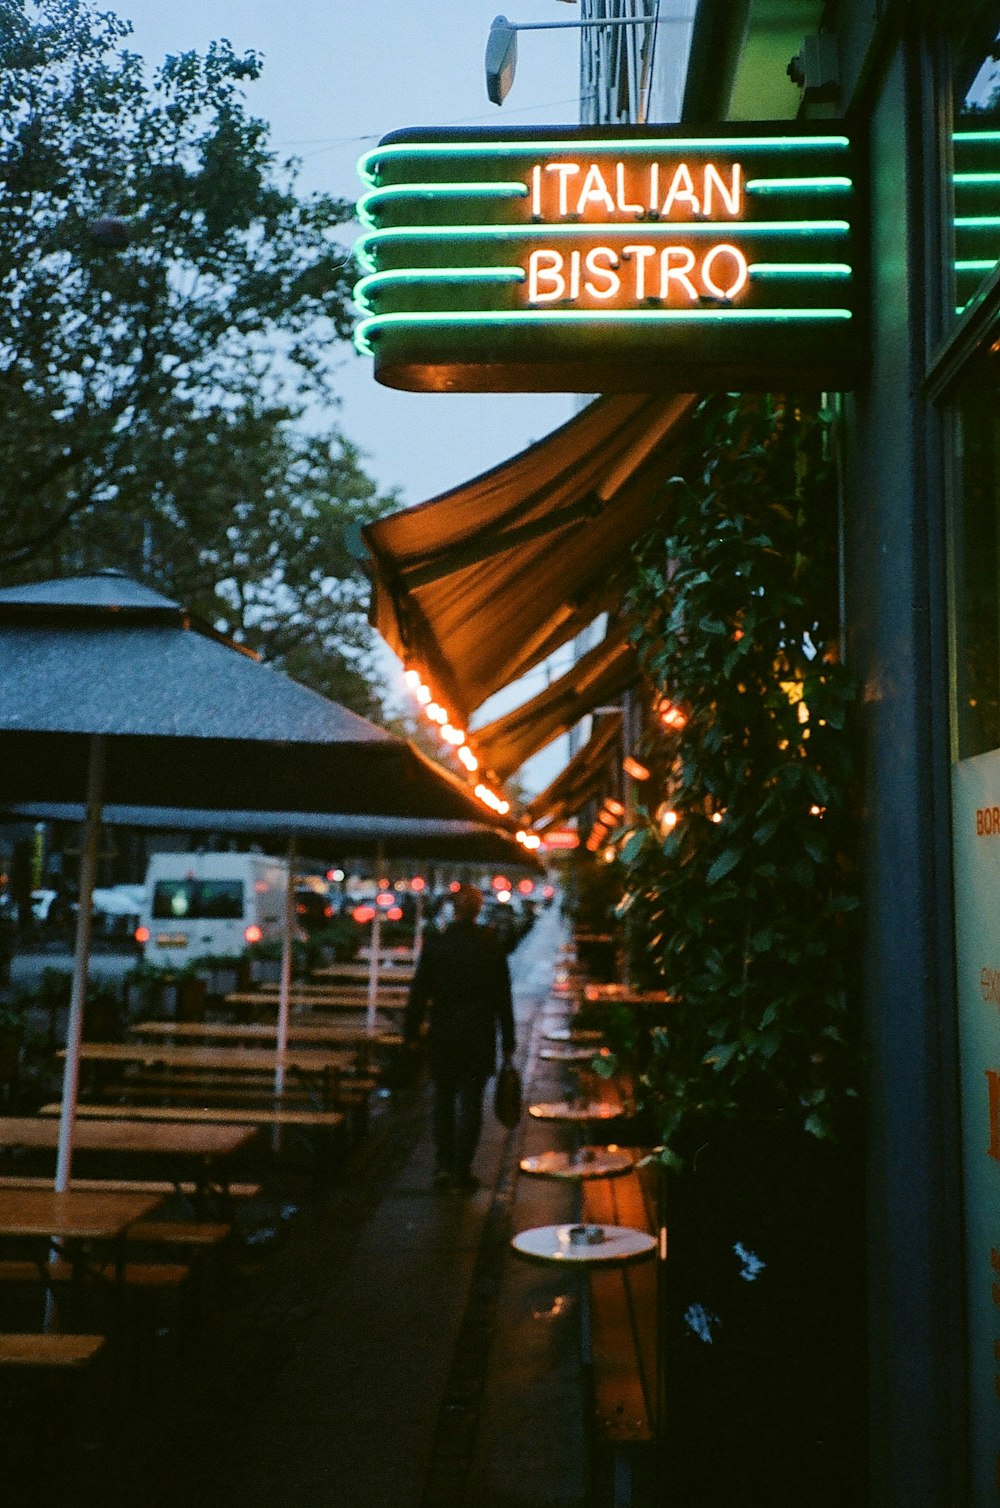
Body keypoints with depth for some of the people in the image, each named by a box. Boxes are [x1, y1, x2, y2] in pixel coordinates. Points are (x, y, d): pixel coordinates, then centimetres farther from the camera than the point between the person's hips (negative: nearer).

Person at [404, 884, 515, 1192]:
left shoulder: (436, 943, -6)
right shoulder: (491, 946, -5)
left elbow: (419, 991, -4)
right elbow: (502, 998, 0)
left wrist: (411, 1034, 3)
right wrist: (507, 1041, 7)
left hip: (443, 1034, 1)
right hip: (479, 1036, 0)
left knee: (444, 1100, 15)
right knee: (470, 1102, 7)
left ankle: (444, 1166, 12)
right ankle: (462, 1170, 9)